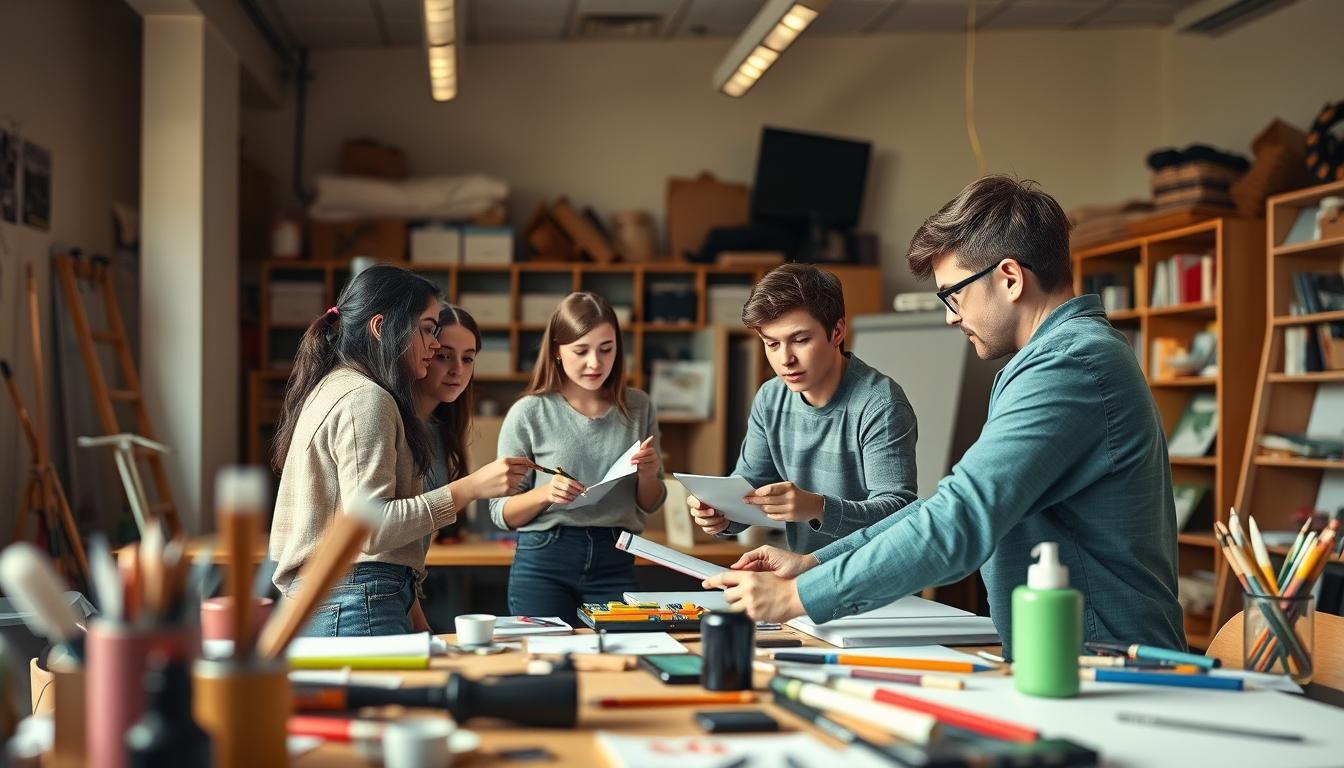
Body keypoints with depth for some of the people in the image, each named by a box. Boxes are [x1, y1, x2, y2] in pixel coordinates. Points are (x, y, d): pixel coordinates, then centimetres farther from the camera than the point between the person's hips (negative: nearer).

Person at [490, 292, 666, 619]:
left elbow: (649, 505, 15)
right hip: (543, 560, -2)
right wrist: (545, 493, -18)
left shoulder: (637, 407, 5)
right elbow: (502, 513, 0)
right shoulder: (529, 413, -3)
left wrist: (648, 475, -6)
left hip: (615, 563, 2)